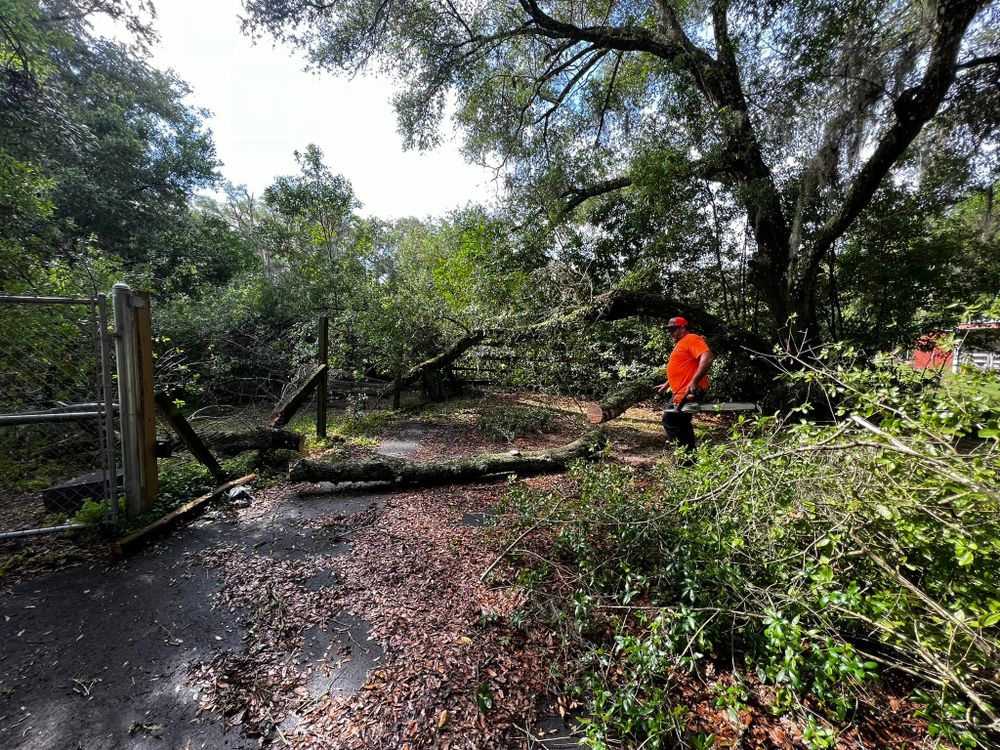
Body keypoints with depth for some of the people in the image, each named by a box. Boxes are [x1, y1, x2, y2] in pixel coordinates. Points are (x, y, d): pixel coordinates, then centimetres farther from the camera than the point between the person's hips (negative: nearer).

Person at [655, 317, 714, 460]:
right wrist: (666, 384, 34)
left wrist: (694, 382, -31)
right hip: (681, 392, 11)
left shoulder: (692, 339, -10)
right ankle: (690, 455, 28)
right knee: (681, 424, 18)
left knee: (670, 420, -9)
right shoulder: (680, 344, 22)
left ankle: (687, 455, -3)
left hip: (689, 392, -11)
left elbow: (707, 358, -25)